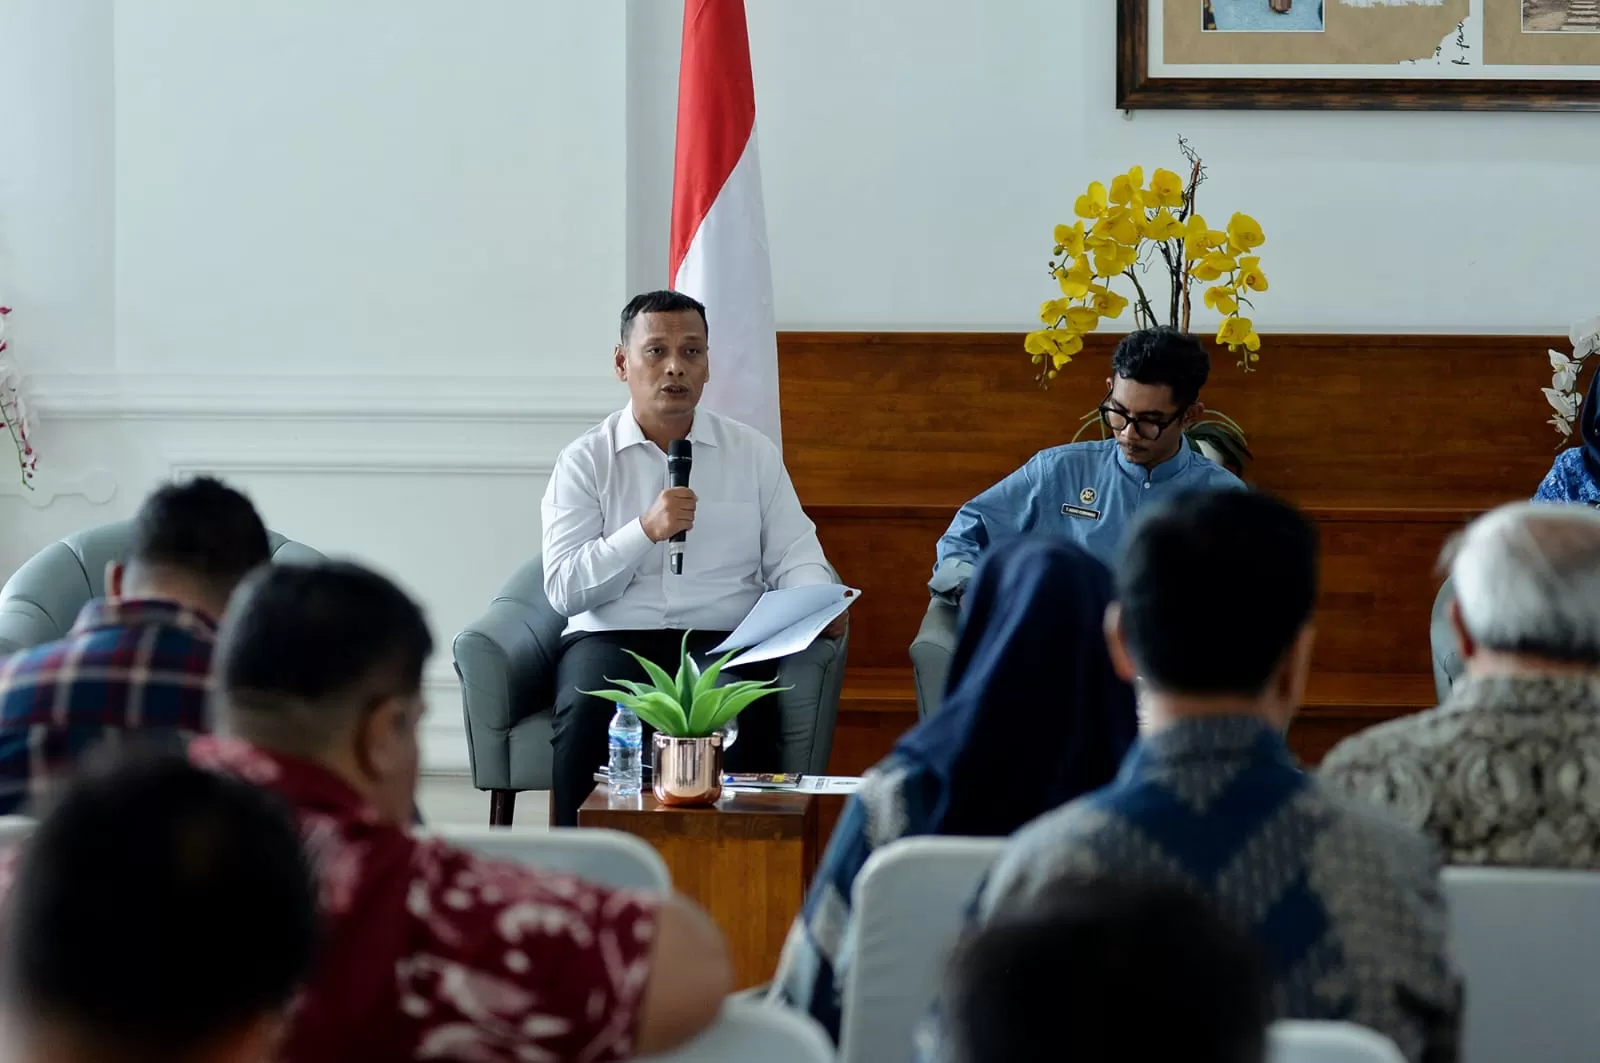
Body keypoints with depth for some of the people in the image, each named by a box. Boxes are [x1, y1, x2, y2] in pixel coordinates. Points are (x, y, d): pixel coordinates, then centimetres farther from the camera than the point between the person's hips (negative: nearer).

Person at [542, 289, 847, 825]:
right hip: (612, 637, -1)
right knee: (587, 714, -33)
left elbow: (793, 554, 9)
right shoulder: (585, 460, 7)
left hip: (724, 639, 1)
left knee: (739, 719, -33)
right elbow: (563, 589, -3)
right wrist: (647, 530, -15)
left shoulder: (753, 453, 15)